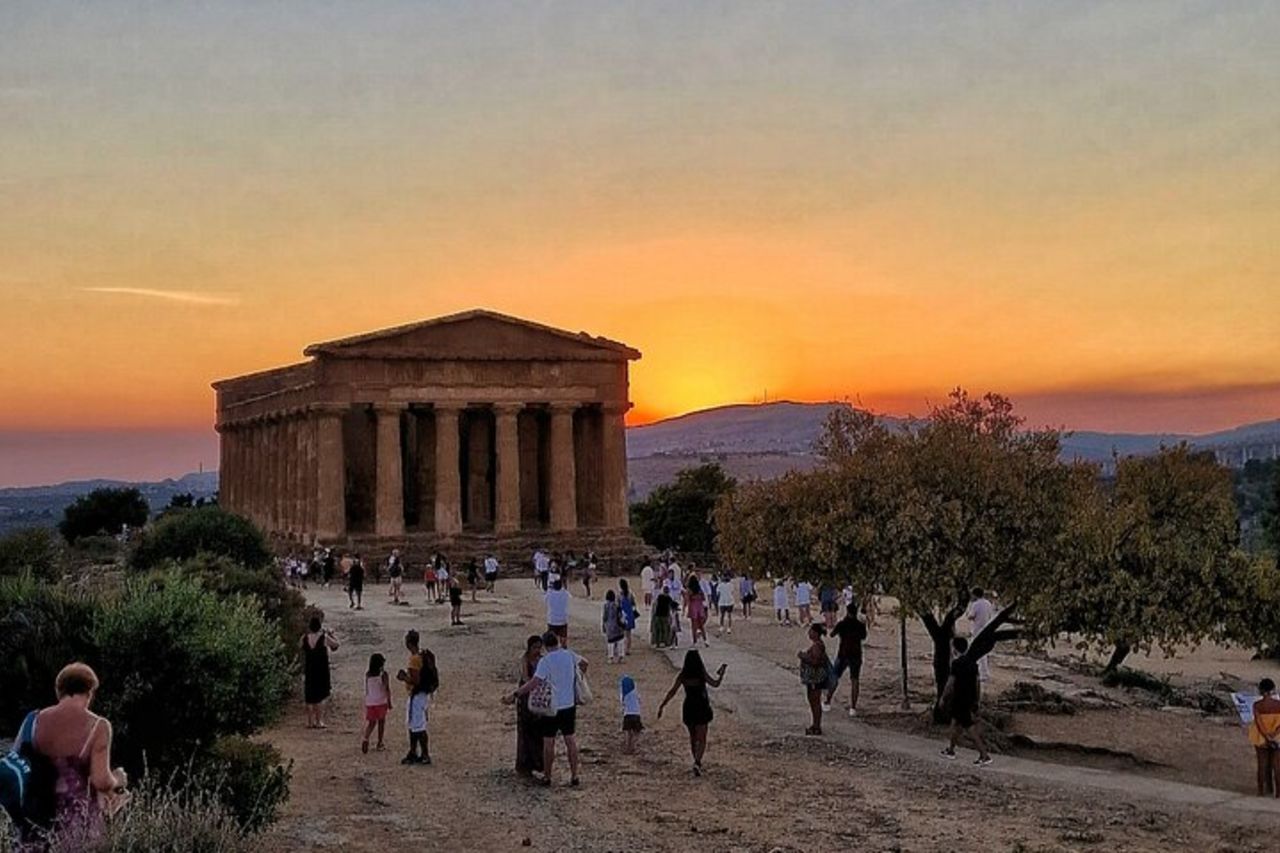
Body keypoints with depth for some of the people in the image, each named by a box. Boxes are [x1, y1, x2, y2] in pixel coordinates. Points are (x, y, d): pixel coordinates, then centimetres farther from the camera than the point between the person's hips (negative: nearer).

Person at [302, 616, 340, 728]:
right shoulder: (324, 638, -12)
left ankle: (310, 722, 15)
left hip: (308, 671, 3)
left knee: (309, 698, 13)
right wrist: (330, 635, 12)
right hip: (321, 671, -3)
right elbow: (335, 646, 1)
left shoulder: (305, 638, -5)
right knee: (320, 697, 6)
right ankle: (319, 721, 4)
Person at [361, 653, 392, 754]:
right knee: (381, 722, 12)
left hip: (370, 702, 2)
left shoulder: (367, 674, -2)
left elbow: (366, 689, 5)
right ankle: (380, 743, 16)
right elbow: (387, 690, -9)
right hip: (381, 702, -2)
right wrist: (389, 702, 2)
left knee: (371, 722, 11)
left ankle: (366, 739, -13)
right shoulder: (383, 674, -12)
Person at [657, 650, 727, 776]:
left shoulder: (682, 675, -4)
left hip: (688, 708, 3)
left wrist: (662, 706, 0)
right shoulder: (702, 674, -12)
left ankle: (697, 762, 29)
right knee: (701, 739, -1)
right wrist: (722, 671, 8)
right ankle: (697, 762, -21)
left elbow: (672, 691, -5)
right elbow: (715, 684, -6)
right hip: (702, 708, -3)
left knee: (693, 737, 20)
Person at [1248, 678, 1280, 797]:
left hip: (1261, 739, -1)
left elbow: (1259, 723, -16)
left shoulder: (1257, 705, -10)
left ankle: (1262, 791, 12)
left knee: (1262, 765, 8)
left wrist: (1267, 738, -16)